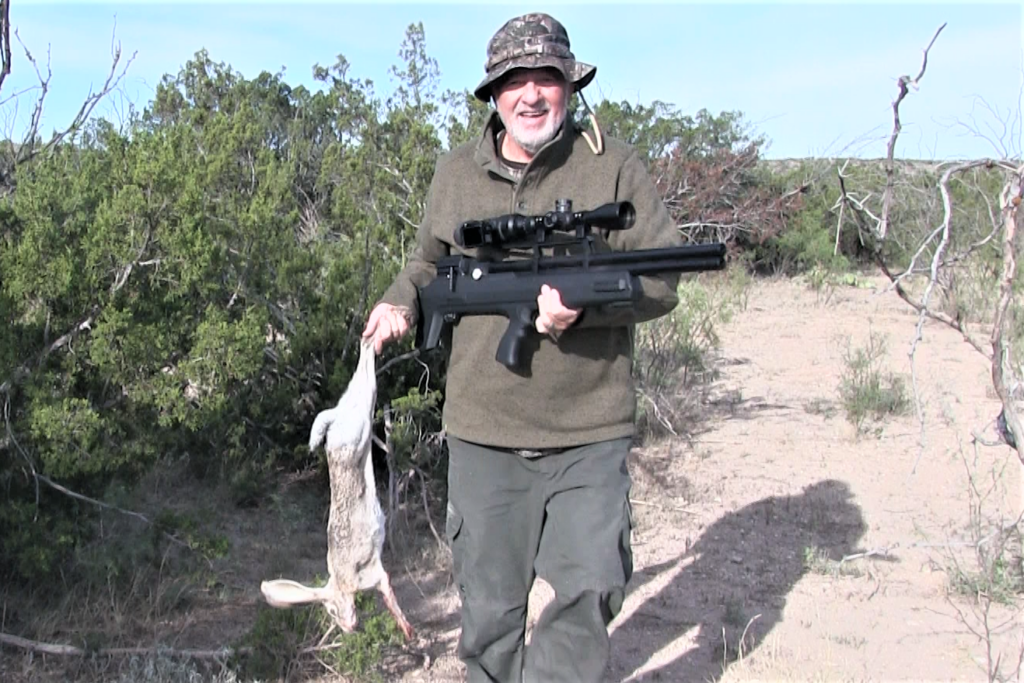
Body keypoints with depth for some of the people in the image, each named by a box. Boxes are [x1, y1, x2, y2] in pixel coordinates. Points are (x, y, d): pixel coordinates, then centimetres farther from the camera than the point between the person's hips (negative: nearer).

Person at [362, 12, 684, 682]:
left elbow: (661, 276, -4)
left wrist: (584, 301, -22)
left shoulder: (613, 164, -2)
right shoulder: (456, 173, 8)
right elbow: (431, 261, 23)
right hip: (482, 431, 2)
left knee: (592, 588, -3)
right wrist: (403, 302, 1)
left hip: (589, 432, -2)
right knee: (490, 602, 11)